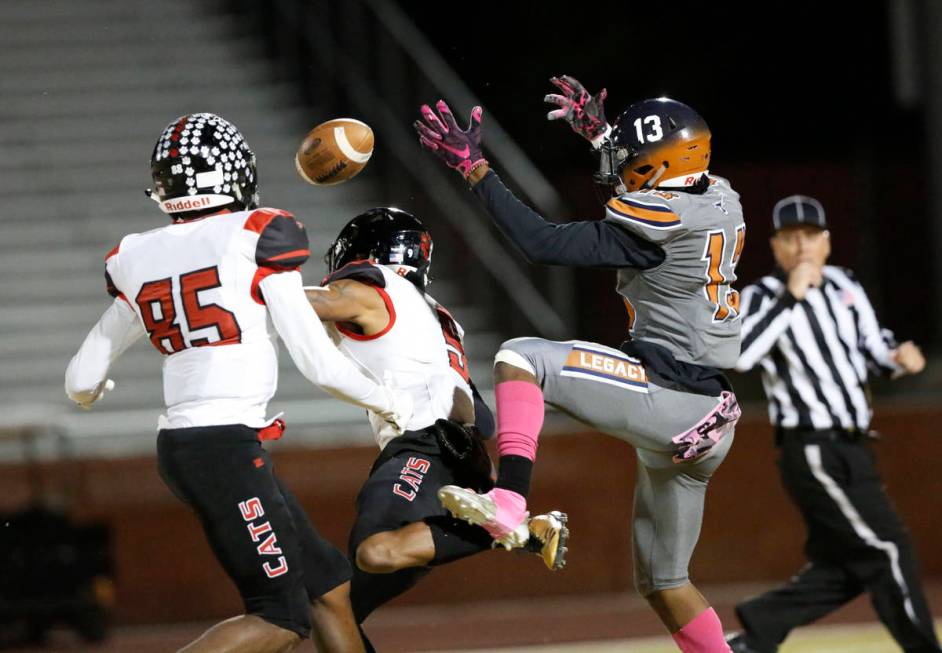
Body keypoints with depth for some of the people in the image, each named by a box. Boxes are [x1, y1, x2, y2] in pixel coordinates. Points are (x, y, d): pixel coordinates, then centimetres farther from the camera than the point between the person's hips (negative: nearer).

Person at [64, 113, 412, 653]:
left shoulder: (140, 260, 10)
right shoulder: (255, 238, -7)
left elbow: (83, 383, 16)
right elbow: (319, 363, -7)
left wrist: (87, 388, 41)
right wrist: (389, 404, 11)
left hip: (180, 445, 8)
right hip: (226, 447, -8)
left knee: (329, 583, 15)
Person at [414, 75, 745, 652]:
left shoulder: (660, 221, -15)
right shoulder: (719, 199, 9)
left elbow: (545, 245, -16)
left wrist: (474, 167, -12)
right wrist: (601, 132, 38)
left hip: (669, 400, -9)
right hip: (707, 422, 9)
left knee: (522, 358, -10)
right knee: (662, 580, 17)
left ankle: (509, 502, -29)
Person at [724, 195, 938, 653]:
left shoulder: (844, 286, 8)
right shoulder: (764, 297, -10)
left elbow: (873, 349, 18)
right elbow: (741, 356, -28)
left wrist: (898, 357, -5)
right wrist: (791, 297, -27)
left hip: (851, 448, 8)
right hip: (813, 453, -8)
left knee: (841, 567, 10)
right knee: (888, 550, -8)